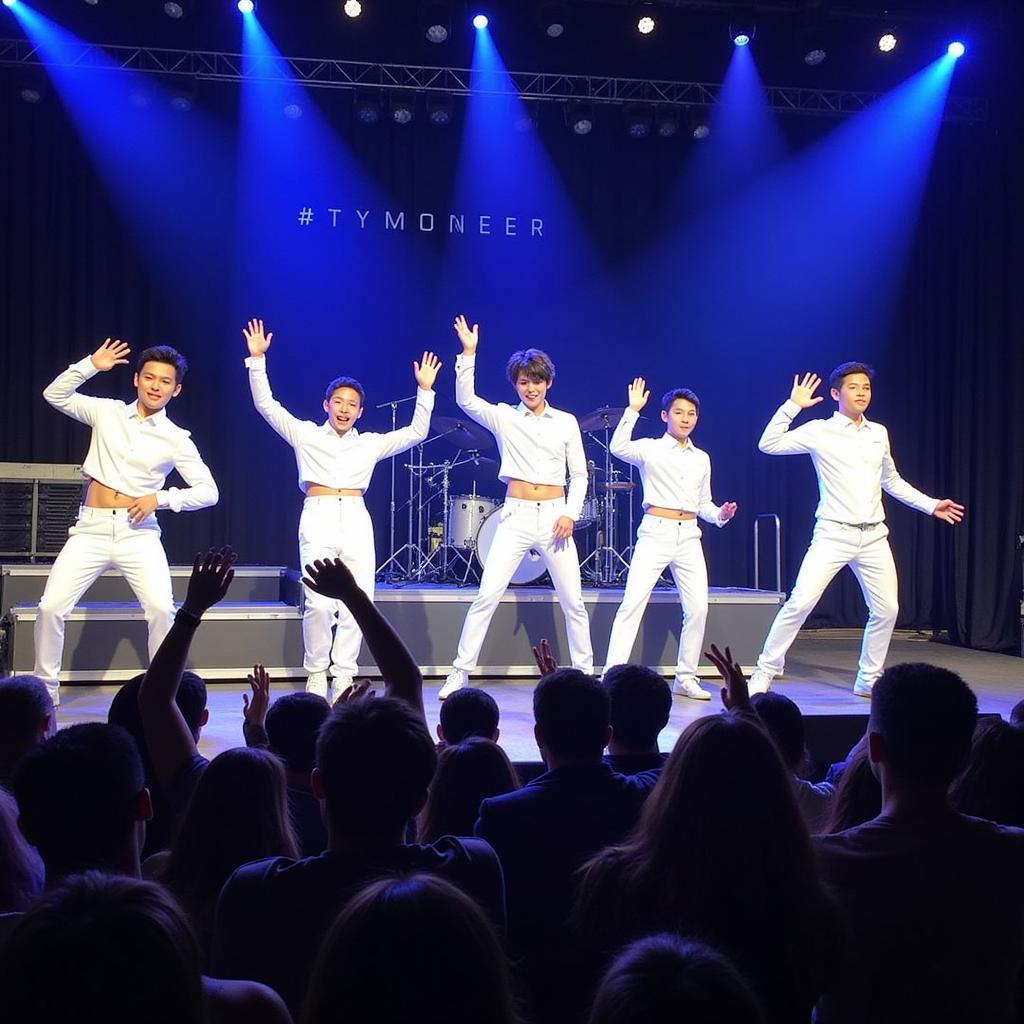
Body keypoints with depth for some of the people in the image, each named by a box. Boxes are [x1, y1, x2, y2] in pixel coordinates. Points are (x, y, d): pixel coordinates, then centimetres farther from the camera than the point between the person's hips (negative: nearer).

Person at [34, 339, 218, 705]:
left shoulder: (176, 439, 2)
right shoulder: (107, 413, 8)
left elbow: (208, 492, 0)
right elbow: (55, 395, 11)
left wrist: (160, 498, -13)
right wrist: (90, 365, -2)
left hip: (139, 532, -1)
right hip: (91, 528, 2)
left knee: (162, 609, -20)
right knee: (51, 607, -7)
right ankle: (45, 691, 11)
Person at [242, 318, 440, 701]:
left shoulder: (370, 444, 18)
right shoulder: (306, 435, 12)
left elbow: (416, 432, 18)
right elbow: (266, 405, 8)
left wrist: (425, 390, 10)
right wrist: (257, 360, 0)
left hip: (357, 522, 3)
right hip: (318, 519, -3)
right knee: (319, 604, -15)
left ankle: (343, 676, 8)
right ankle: (316, 674, 2)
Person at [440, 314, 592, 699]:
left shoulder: (566, 422, 8)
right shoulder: (504, 418, 4)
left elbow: (579, 474, 9)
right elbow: (465, 400, -12)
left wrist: (571, 513, -5)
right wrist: (468, 354, -21)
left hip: (555, 517, 1)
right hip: (516, 517, -1)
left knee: (573, 602, 6)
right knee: (486, 596, -9)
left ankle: (585, 673, 21)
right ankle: (459, 674, -3)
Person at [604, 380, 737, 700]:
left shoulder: (701, 459, 16)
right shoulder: (650, 449, 1)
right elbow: (618, 448, -21)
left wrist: (720, 514, 1)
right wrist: (633, 410, -23)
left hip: (689, 536, 5)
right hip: (655, 533, -5)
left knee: (698, 608, -1)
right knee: (632, 603, -13)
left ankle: (685, 678, 12)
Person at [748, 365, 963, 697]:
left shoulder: (879, 433, 12)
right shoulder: (820, 431, -3)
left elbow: (892, 481, 25)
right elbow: (769, 445, -12)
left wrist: (931, 505, 21)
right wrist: (792, 405, -15)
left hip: (874, 536, 6)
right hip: (833, 535, -5)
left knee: (886, 610, 6)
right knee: (800, 602, -14)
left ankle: (868, 680, 23)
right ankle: (764, 674, -5)